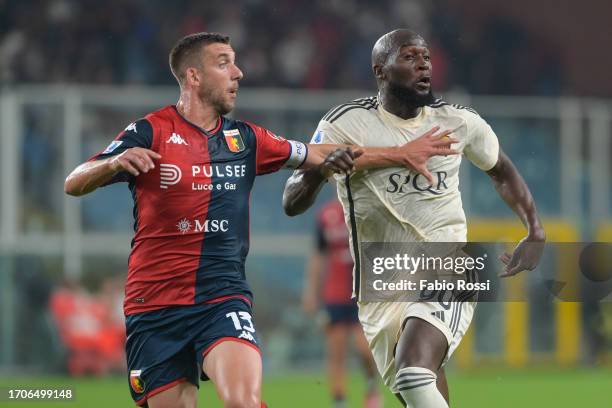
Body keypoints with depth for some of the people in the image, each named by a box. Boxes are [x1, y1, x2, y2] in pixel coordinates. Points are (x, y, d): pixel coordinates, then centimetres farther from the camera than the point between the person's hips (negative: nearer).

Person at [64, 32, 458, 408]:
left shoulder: (244, 139, 12)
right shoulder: (151, 132, -3)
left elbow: (322, 156, 22)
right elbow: (74, 184, -9)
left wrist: (404, 153, 21)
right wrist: (115, 162, -31)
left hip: (224, 297, 2)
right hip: (155, 306, -2)